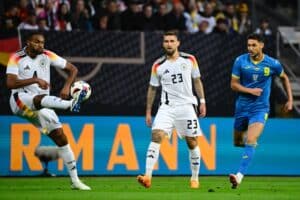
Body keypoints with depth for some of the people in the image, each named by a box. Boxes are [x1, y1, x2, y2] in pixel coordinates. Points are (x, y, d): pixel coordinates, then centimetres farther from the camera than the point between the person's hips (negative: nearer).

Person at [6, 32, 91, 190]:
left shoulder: (47, 56, 4)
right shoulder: (17, 58, -6)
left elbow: (72, 69, 7)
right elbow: (10, 83, -19)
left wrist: (66, 87, -10)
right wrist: (35, 80, -25)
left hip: (41, 107, 5)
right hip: (20, 100, -5)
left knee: (61, 138, -3)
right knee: (40, 98, -39)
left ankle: (75, 180, 1)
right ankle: (70, 104, -65)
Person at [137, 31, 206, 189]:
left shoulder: (189, 60, 3)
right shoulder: (158, 66, 3)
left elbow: (197, 81, 13)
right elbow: (152, 88, 11)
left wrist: (202, 101, 7)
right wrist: (148, 112, 10)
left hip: (186, 106, 1)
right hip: (167, 107, 0)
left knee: (192, 143, 4)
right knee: (156, 136, -19)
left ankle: (195, 178, 21)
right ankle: (147, 177, -27)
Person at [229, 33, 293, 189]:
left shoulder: (272, 64, -6)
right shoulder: (240, 61, -5)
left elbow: (284, 78, 14)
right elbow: (233, 84, -1)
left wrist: (290, 100, 10)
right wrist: (250, 90, -18)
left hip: (260, 108, -3)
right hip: (242, 107, 3)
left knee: (250, 141, -21)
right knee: (238, 142, 13)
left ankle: (239, 176, -26)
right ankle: (253, 140, 50)